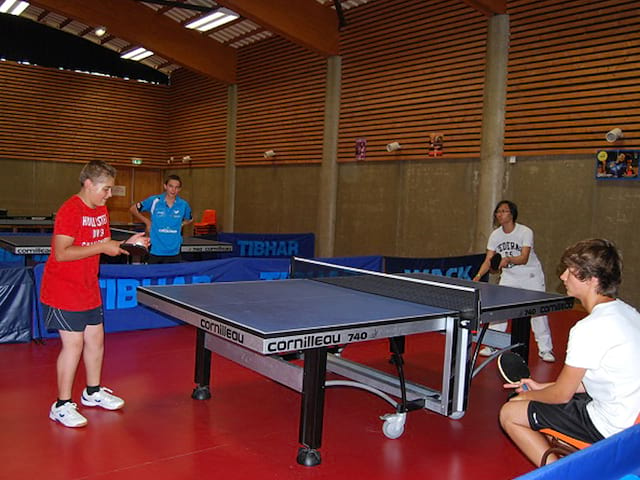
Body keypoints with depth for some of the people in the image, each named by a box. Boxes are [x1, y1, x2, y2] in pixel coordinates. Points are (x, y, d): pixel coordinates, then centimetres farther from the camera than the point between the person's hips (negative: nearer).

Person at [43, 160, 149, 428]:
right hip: (63, 291, -9)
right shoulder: (70, 210, -18)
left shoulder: (101, 210, 9)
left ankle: (93, 393, 31)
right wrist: (102, 247, -25)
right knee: (73, 343, -7)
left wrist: (127, 243, -3)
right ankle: (62, 406, 7)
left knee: (96, 338, 13)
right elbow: (61, 253, -25)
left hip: (89, 290, 9)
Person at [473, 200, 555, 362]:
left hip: (531, 276, -3)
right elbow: (488, 260, -8)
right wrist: (479, 275, -25)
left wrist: (509, 259, -47)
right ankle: (493, 346, 10)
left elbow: (524, 258, -27)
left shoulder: (525, 232, -19)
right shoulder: (495, 235, -6)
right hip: (509, 276, 4)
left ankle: (545, 349, 12)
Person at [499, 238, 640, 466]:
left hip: (609, 427, -9)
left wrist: (526, 395, 7)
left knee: (509, 413, -1)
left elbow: (562, 394, -14)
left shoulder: (590, 328, -24)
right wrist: (541, 388, 14)